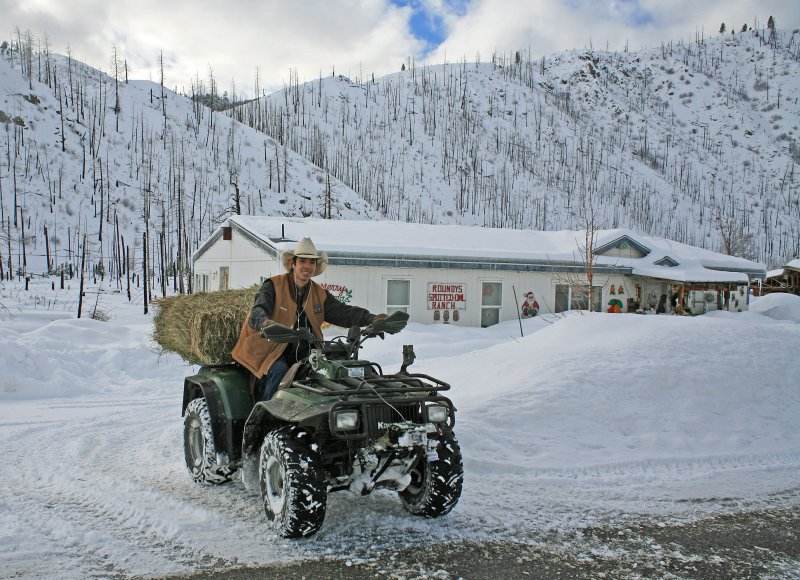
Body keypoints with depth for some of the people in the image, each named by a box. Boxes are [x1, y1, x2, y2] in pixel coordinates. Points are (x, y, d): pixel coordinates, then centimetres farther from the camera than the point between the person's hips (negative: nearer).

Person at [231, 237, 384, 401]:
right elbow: (257, 313, -20)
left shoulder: (320, 294, 11)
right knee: (279, 371, -32)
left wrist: (372, 319, -18)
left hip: (303, 354, 5)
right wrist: (265, 323, -46)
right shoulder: (273, 286, -4)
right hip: (271, 350, -4)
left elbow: (343, 312, 1)